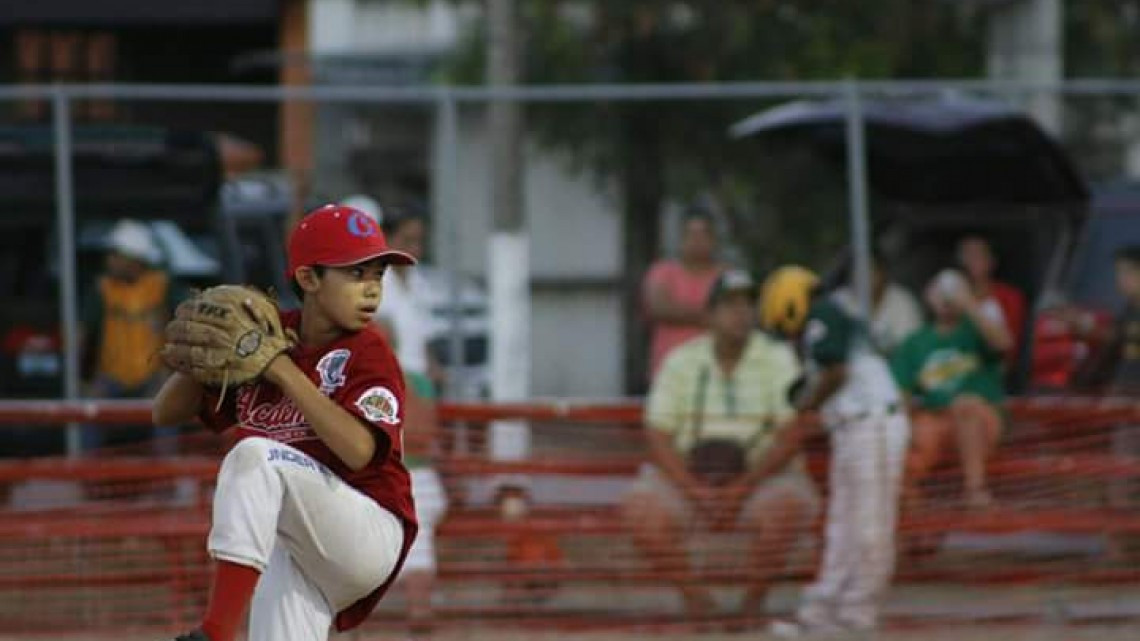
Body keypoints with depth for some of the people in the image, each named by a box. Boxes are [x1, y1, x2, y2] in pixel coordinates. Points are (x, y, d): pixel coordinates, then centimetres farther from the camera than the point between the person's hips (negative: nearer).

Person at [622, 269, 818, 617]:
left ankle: (755, 599, -14)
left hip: (764, 475, -2)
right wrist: (693, 489, -16)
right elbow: (657, 436, -1)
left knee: (788, 507, -35)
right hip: (686, 474, 2)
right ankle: (693, 598, -11)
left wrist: (746, 486, -19)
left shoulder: (777, 359, 0)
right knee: (641, 508, -27)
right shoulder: (680, 361, 4)